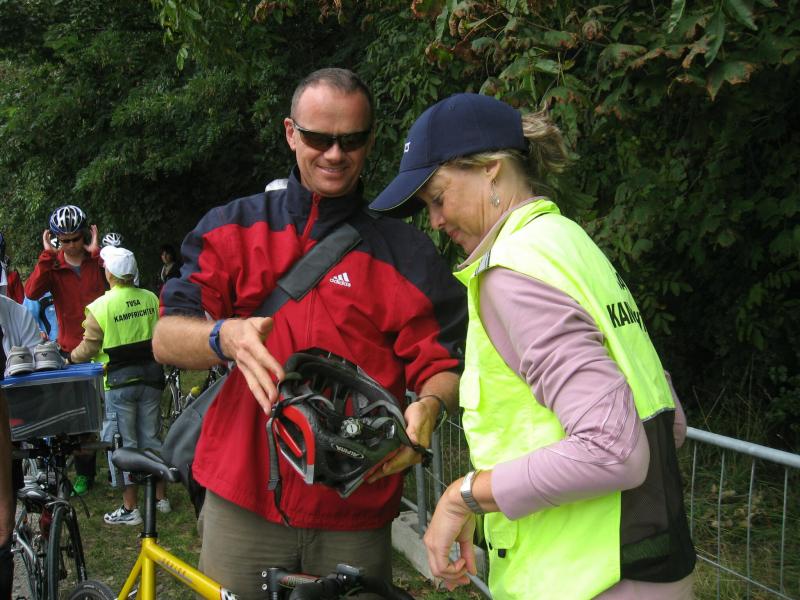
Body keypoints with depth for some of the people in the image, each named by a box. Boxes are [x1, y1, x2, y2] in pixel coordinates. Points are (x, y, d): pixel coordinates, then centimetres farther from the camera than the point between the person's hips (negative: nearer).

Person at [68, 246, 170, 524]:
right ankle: (160, 497, 22)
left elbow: (89, 348, -8)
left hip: (119, 381, -4)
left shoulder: (101, 306, -13)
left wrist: (71, 358, 11)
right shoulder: (151, 299, 0)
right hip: (151, 376, 4)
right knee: (151, 438, 15)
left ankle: (130, 508, 6)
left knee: (124, 443, 3)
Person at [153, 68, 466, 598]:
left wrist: (429, 408, -21)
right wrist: (225, 337, -23)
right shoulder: (233, 228, 8)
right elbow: (165, 339, -1)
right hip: (243, 506, 0)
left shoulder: (407, 252, 7)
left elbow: (443, 366, 2)